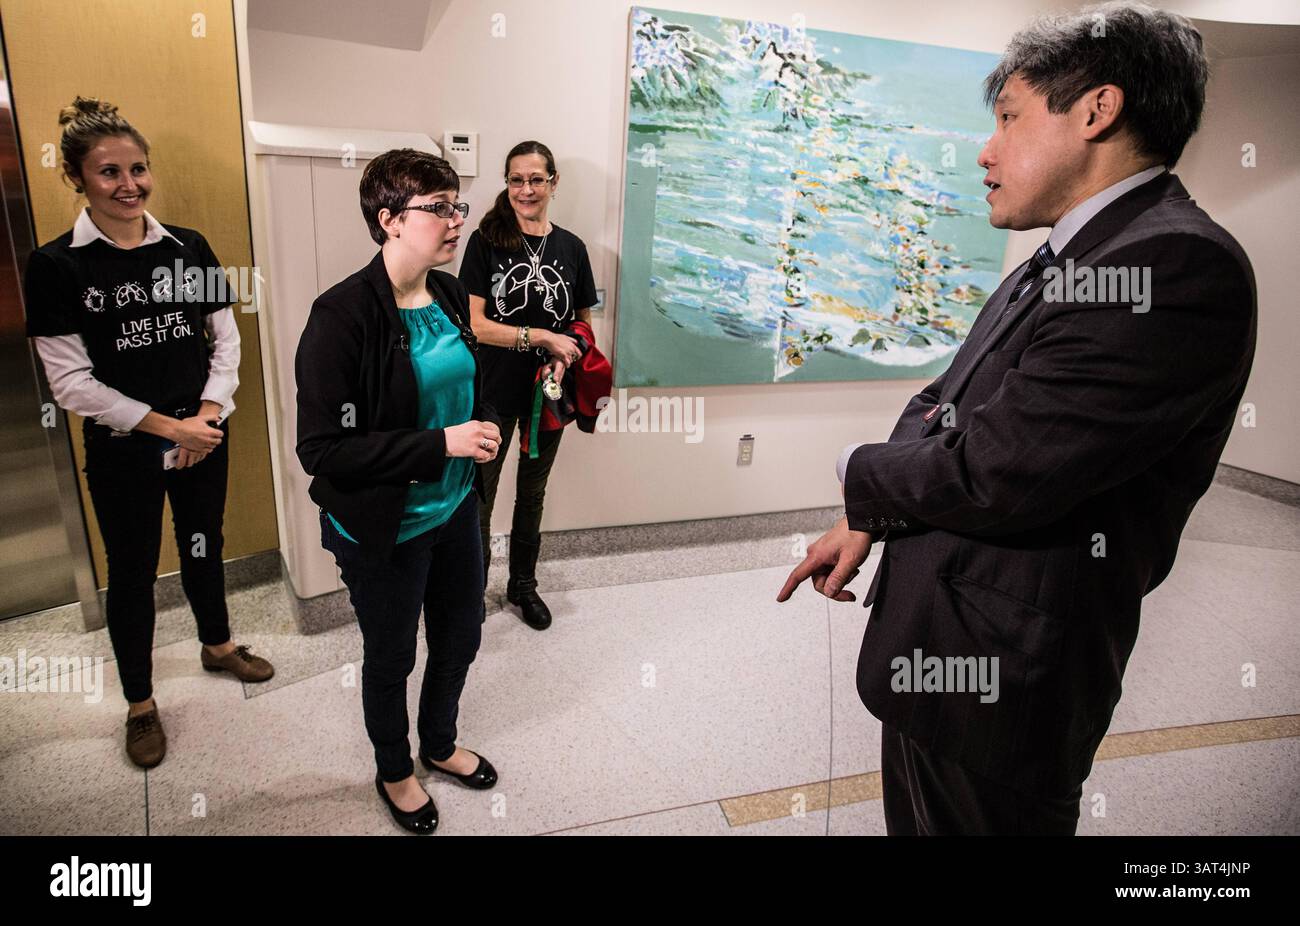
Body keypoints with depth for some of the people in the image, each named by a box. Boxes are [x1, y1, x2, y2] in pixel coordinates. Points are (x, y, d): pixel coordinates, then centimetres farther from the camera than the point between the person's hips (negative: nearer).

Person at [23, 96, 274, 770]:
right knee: (132, 570, 11)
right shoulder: (56, 266, -10)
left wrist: (208, 413, -10)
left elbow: (226, 338, 3)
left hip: (203, 434, 3)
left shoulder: (188, 248, 0)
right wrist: (166, 424, -16)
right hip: (122, 449, -3)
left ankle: (217, 645, 45)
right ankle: (140, 703, 30)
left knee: (203, 546, 20)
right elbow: (71, 382, -13)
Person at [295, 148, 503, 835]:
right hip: (385, 530, -7)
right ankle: (394, 772, 46)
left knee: (460, 636, 23)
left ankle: (441, 745, 52)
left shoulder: (449, 295, -2)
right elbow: (322, 449, -25)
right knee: (392, 658, 17)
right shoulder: (343, 316, -24)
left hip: (455, 508, 7)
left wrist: (482, 423, -3)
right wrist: (441, 444, -28)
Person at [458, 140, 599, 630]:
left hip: (547, 391, 3)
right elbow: (473, 324, -15)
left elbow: (583, 323, 8)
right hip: (493, 391, -3)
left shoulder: (571, 248, 1)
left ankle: (523, 584, 37)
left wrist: (564, 358, -13)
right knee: (478, 497, 9)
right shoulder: (486, 240, -8)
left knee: (532, 493, 18)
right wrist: (544, 337, -21)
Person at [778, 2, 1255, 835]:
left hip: (998, 670, -8)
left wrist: (861, 475, -8)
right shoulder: (1055, 265, 9)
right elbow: (939, 407, 13)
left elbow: (993, 476, -27)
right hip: (936, 642, 8)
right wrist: (866, 520, -2)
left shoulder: (1178, 264, -22)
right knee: (915, 819, 26)